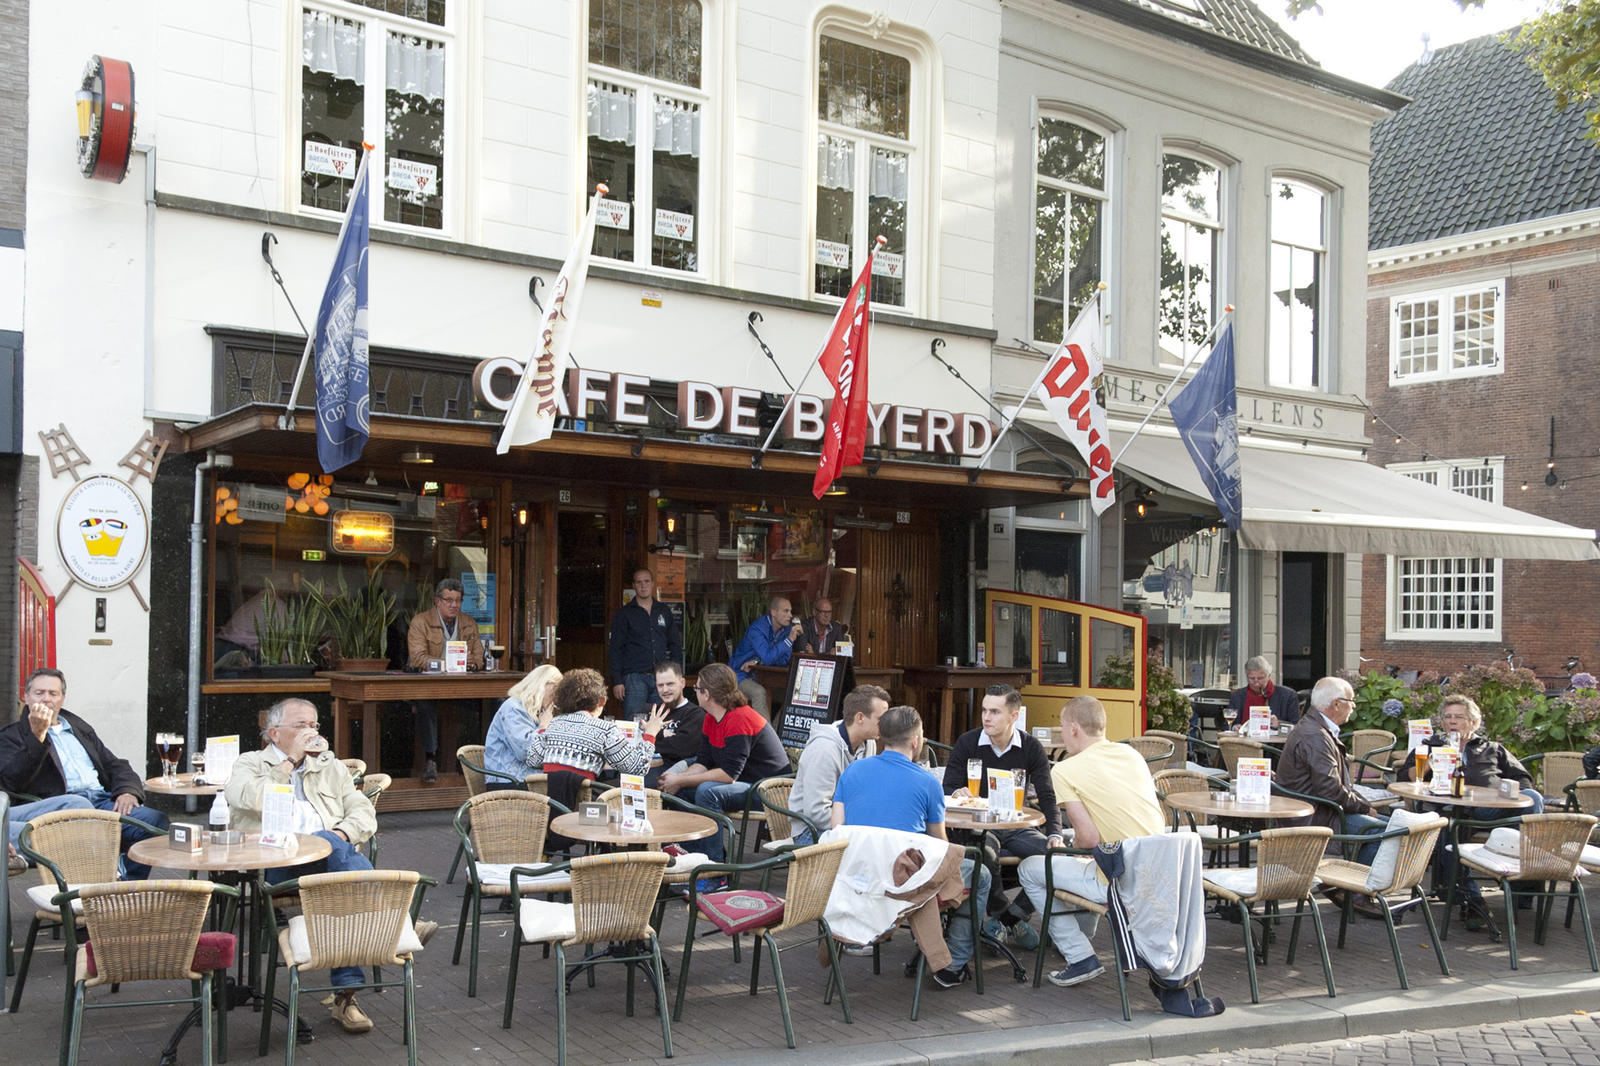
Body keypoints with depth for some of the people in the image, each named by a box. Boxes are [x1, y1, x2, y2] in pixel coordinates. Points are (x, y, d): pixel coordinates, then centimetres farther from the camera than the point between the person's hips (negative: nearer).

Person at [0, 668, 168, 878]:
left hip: (103, 800, 5)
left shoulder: (80, 728, 30)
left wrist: (127, 790, 3)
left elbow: (116, 766, 26)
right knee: (76, 805, -42)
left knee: (156, 821, -23)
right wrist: (37, 735, -13)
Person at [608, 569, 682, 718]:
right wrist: (617, 681, -7)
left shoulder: (665, 611, 15)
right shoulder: (624, 614, 5)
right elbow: (616, 649, 2)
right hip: (635, 677, -3)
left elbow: (675, 643, 19)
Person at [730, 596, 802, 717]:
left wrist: (758, 662, -18)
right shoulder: (757, 629, -24)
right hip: (742, 675, -6)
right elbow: (767, 658, -35)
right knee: (759, 692, -33)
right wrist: (789, 639, -34)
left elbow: (784, 660, -5)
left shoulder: (787, 628, -3)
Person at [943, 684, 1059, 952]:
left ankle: (1005, 918, -7)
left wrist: (1055, 834, -20)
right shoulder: (967, 744, 0)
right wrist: (958, 794, -27)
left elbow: (1047, 797, -2)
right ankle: (1005, 913, -7)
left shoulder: (1032, 749, 3)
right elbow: (948, 790, -1)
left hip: (1016, 828, 2)